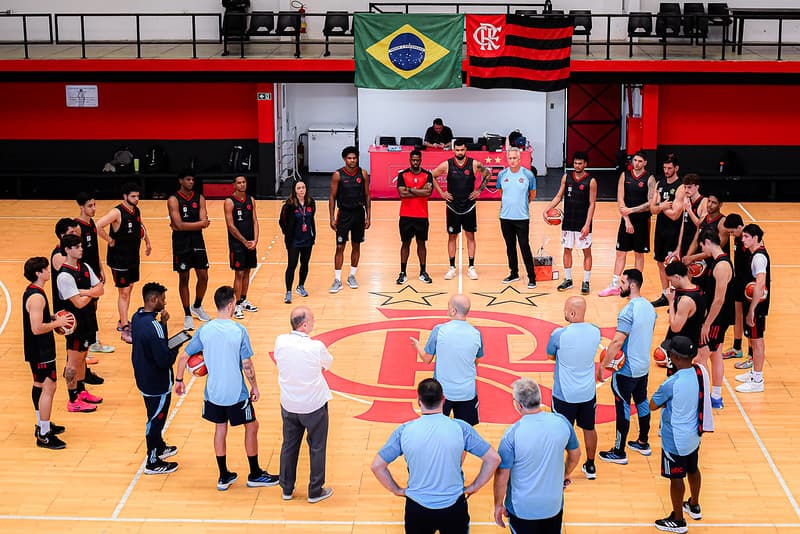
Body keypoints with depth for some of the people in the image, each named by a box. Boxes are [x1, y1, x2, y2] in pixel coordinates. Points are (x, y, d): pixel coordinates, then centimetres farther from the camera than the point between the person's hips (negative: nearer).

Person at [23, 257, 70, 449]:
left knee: (39, 385, 20)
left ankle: (42, 425, 34)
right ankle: (44, 436, -5)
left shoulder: (30, 291, 8)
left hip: (36, 349, 11)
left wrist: (53, 318, 10)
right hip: (41, 351, -11)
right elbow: (37, 328, -30)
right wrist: (57, 323, -18)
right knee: (48, 388, -8)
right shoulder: (37, 297, -25)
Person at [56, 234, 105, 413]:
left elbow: (100, 289, 0)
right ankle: (73, 401, 9)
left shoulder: (85, 267, 4)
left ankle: (81, 391, 34)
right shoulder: (65, 276, -22)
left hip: (88, 320, 8)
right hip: (75, 324, -8)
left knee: (82, 357, 20)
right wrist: (92, 293, -7)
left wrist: (84, 291, -18)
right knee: (74, 361, 1)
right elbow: (79, 303, -25)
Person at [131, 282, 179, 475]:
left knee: (156, 416, 26)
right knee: (156, 419, 5)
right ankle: (153, 463, 18)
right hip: (158, 384, -9)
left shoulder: (137, 317, 0)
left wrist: (162, 324, -2)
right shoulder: (153, 326, -29)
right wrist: (176, 347, -12)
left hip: (144, 377, 9)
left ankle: (159, 447, 45)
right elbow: (165, 360, -28)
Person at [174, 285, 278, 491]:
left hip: (213, 393, 4)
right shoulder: (239, 331, -18)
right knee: (252, 426, 14)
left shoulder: (204, 330, -6)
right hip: (236, 393, -4)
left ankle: (224, 477, 25)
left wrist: (179, 380, 14)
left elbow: (183, 356, 0)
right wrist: (254, 387, -1)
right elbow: (247, 365, -15)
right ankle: (255, 475, 24)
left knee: (220, 428, 18)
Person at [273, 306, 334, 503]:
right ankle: (315, 491, 24)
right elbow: (328, 363, -3)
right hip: (314, 404, -4)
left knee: (289, 446, 19)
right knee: (317, 449, 14)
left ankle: (287, 489, 31)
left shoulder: (280, 341, -14)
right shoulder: (316, 347, -24)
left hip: (288, 404, 4)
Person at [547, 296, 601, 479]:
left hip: (564, 394, -4)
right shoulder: (595, 332, -9)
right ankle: (590, 467, 38)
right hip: (588, 393, 4)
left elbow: (550, 356, -4)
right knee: (589, 429, 21)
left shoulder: (559, 334, -22)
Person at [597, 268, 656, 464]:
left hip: (626, 370, -9)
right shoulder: (649, 307, 4)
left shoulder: (628, 311, -24)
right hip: (644, 366, 9)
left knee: (623, 408, 1)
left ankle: (619, 453, 9)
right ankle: (643, 443, 33)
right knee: (642, 403, 20)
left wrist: (602, 365, -19)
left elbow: (617, 342, -26)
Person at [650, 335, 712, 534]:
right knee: (692, 470, 26)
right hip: (694, 435, 7)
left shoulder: (672, 384, -30)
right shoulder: (701, 372, -9)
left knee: (676, 478, 9)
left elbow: (653, 405, -14)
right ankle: (694, 506, 47)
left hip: (675, 440, -7)